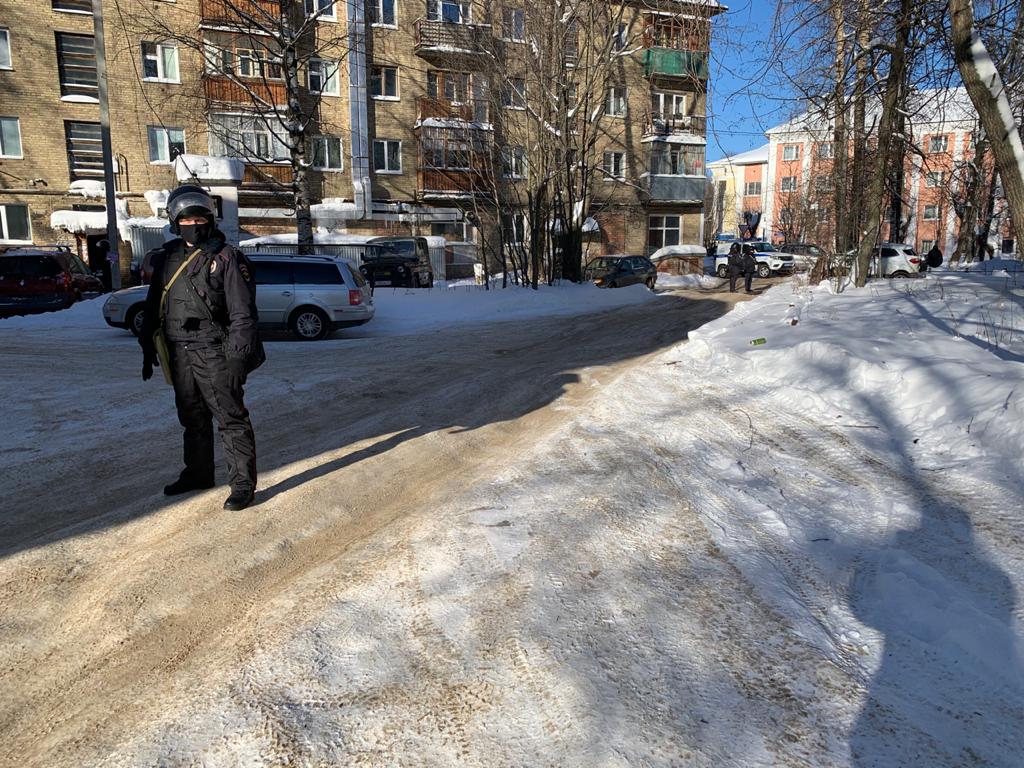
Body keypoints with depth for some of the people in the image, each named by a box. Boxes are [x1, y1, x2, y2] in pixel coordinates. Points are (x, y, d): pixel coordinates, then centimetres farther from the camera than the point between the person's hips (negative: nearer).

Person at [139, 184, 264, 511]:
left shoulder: (225, 257, -7)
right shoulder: (166, 258, 12)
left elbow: (243, 312, -12)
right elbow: (153, 308, 19)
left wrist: (238, 358, -17)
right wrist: (148, 351, 17)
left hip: (213, 353, -6)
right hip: (178, 354, 7)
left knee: (231, 419, -5)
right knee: (193, 419, 18)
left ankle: (243, 484, 1)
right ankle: (198, 474, 33)